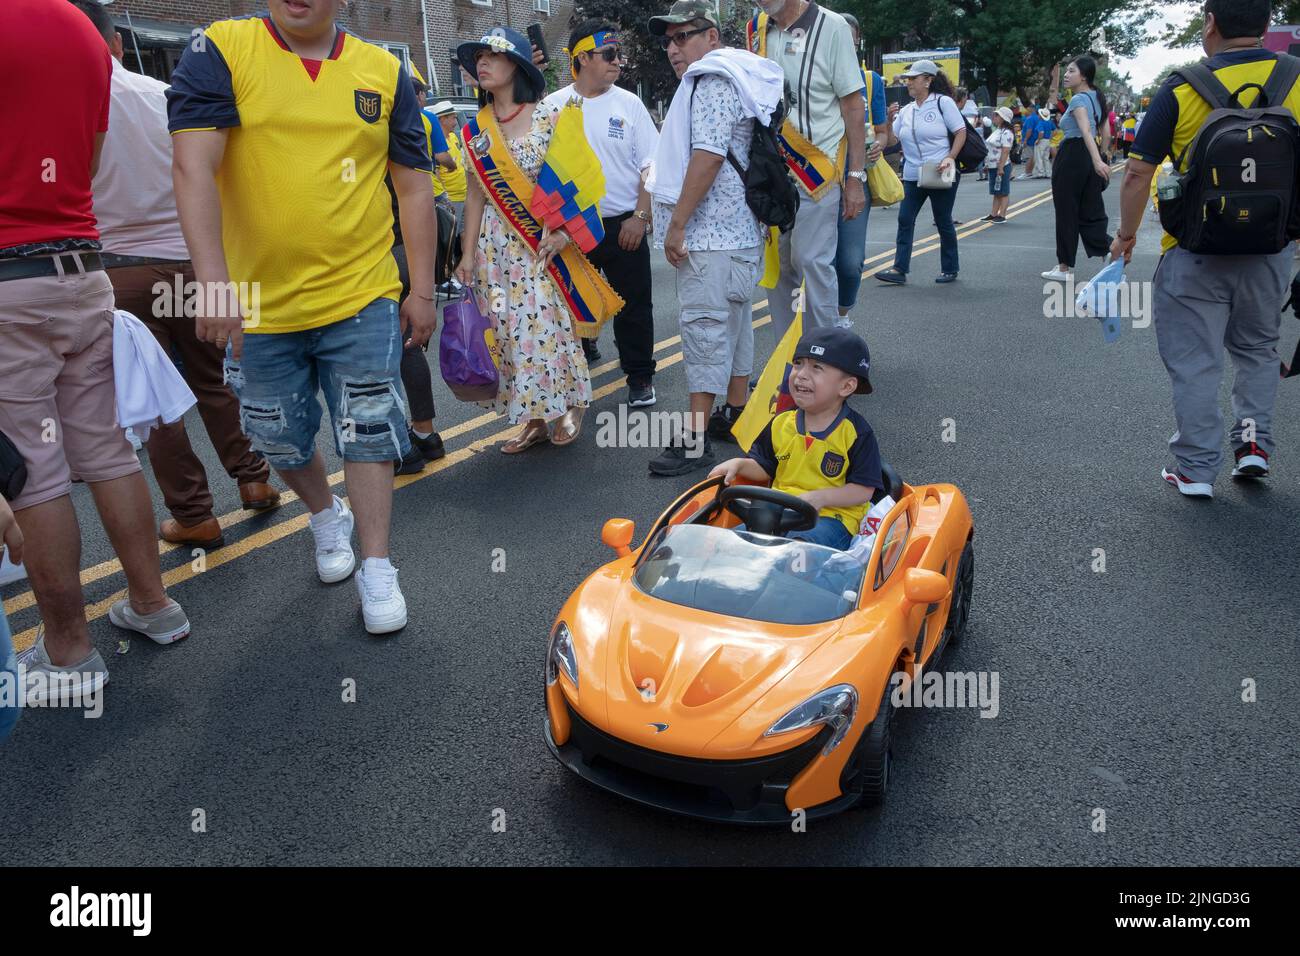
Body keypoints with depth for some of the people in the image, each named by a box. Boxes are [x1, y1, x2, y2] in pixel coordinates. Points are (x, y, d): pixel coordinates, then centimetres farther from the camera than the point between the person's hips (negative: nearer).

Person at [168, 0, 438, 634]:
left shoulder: (384, 72, 4)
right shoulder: (219, 52, -3)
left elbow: (413, 185, 6)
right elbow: (193, 166, -14)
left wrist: (422, 292, 3)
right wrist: (214, 282, -25)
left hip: (362, 298, 0)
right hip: (257, 304, 1)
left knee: (368, 434, 1)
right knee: (281, 440, 15)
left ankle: (376, 569, 15)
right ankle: (327, 517, 43)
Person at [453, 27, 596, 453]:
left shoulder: (547, 118, -3)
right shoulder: (476, 129, 8)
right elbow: (476, 194, 10)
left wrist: (563, 230, -19)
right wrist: (468, 254, 6)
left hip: (543, 239, -4)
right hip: (496, 242, 4)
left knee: (546, 322, -6)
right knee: (510, 330, 3)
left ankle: (568, 406, 14)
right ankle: (534, 418, 13)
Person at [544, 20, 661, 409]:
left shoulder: (629, 104, 1)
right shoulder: (553, 107, 1)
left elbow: (650, 166, 1)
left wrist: (640, 216, -9)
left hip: (624, 226, 0)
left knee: (634, 305, 6)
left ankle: (640, 377, 20)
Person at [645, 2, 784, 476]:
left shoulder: (712, 81, -11)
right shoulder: (725, 78, 22)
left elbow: (707, 156, -21)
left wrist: (676, 224, -20)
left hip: (709, 234, -11)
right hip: (733, 230, 11)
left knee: (704, 327, -11)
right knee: (733, 322, 14)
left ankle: (696, 438, -10)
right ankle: (737, 415, 23)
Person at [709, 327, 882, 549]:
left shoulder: (857, 433, -6)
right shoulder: (780, 424, 8)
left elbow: (864, 490, -7)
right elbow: (764, 468, 20)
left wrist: (819, 498, -19)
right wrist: (739, 464, -1)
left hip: (831, 516, -5)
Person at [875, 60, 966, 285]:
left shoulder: (943, 102, -4)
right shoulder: (906, 110, 10)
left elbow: (961, 132, -7)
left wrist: (950, 158, -19)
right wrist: (889, 120, -6)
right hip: (912, 176, 5)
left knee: (943, 222, 6)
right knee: (905, 220, -4)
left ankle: (949, 269, 19)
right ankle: (900, 269, -3)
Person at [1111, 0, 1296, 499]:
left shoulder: (1182, 89, -10)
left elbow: (1138, 172, -9)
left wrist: (1126, 234, 4)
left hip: (1195, 253, -3)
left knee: (1194, 362, 7)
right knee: (1258, 349, 25)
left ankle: (1196, 468, 11)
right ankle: (1254, 441, 20)